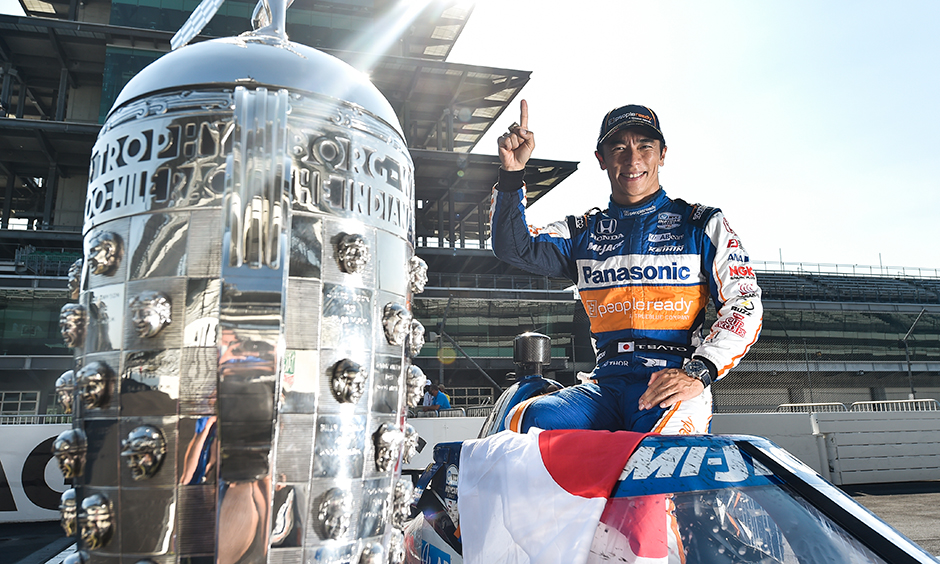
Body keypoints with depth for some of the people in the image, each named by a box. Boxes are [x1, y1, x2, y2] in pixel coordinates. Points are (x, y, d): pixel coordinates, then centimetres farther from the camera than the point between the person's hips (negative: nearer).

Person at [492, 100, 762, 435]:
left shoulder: (702, 224, 11)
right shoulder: (584, 232, 18)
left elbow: (744, 304, 3)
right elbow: (514, 247, 6)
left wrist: (698, 372, -13)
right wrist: (512, 172, -8)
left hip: (675, 386, -3)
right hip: (606, 385, 3)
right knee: (526, 421, -24)